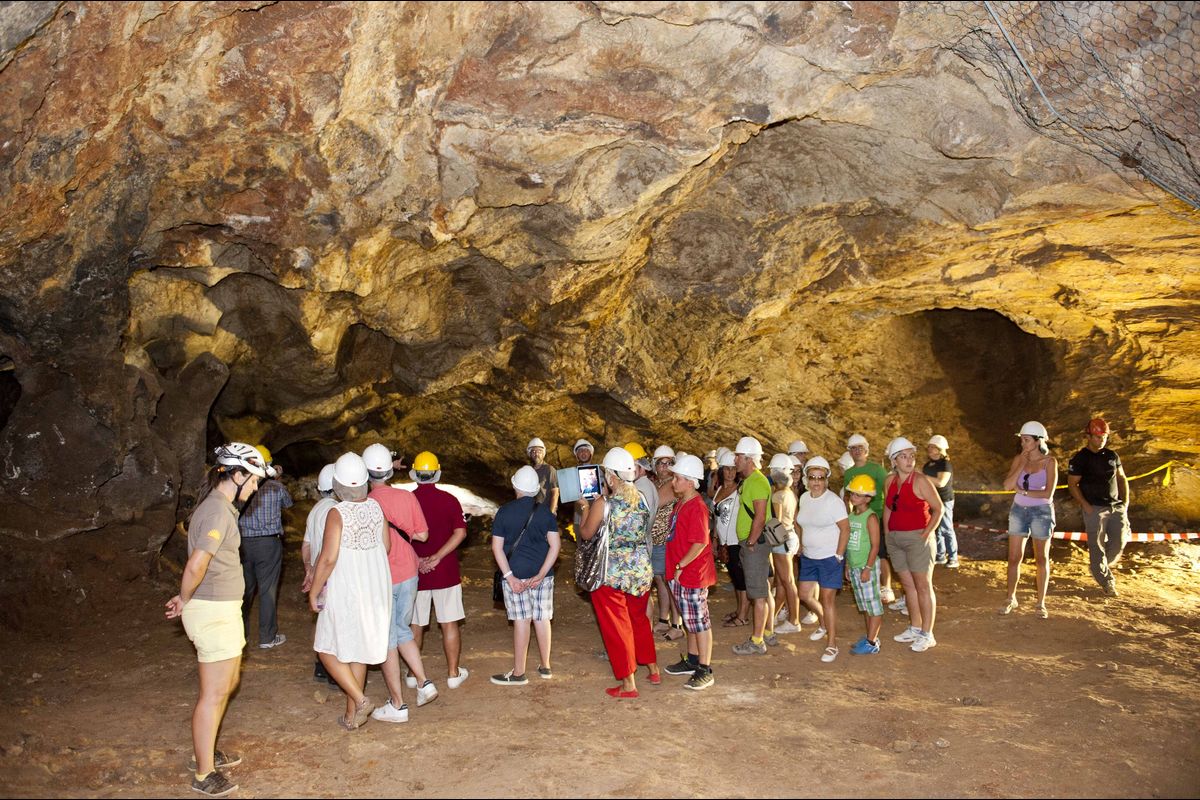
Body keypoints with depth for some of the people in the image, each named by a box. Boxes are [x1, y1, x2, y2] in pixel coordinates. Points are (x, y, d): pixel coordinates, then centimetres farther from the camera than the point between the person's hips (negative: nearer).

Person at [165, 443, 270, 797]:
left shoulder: (219, 507, 11)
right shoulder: (218, 511, -21)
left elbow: (198, 564, 17)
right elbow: (196, 566, -27)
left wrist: (187, 599, 10)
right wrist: (184, 601, -11)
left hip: (223, 609, 10)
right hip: (214, 612, -10)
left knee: (228, 682, 21)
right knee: (214, 694, 2)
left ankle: (206, 752, 37)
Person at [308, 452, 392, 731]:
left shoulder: (337, 513, -18)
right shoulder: (375, 507, -1)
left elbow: (328, 558, -19)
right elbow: (386, 546, 7)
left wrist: (314, 591, -8)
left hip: (345, 590, -6)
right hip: (374, 589, 6)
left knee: (328, 649, 11)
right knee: (358, 650, 16)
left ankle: (360, 699, -1)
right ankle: (352, 715, 23)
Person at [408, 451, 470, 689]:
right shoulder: (449, 500, -5)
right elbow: (460, 532, -13)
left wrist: (416, 559, -8)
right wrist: (437, 558, -16)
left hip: (414, 573, 1)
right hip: (446, 572, -1)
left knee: (415, 625, 13)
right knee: (449, 624, 8)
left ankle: (413, 673, 23)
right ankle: (453, 673, 15)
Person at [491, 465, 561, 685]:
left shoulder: (504, 511, -4)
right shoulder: (545, 512, 1)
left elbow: (497, 547, -7)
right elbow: (555, 544, -5)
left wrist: (509, 576, -10)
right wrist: (542, 574, -8)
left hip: (515, 574, -2)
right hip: (542, 573, 2)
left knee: (521, 621, 3)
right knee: (542, 619, 12)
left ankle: (518, 673, 10)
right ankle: (545, 666, 25)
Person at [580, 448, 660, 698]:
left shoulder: (603, 504, -18)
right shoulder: (642, 499, -3)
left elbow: (586, 534, -5)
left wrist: (585, 510, 12)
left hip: (612, 574, -5)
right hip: (642, 571, 6)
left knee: (617, 626, 8)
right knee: (639, 620, 24)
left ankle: (628, 685, 14)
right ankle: (653, 669, 37)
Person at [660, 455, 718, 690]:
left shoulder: (696, 507, -19)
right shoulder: (681, 503, 11)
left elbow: (700, 543, -24)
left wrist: (680, 566, -19)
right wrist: (677, 567, 14)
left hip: (693, 572, -10)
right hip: (681, 574, 10)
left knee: (699, 620, -1)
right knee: (691, 619, 20)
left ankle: (705, 671, 8)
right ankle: (692, 660, 33)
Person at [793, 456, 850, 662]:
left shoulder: (833, 501, -16)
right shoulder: (804, 498, 5)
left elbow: (845, 529, -15)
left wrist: (838, 555, -17)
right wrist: (801, 544, 12)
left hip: (829, 558, -7)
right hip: (808, 557, 7)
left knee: (827, 599, -4)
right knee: (805, 595, 12)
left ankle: (832, 644, 6)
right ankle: (823, 623, 40)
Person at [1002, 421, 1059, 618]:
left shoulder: (1049, 461, -9)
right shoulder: (1019, 459, 0)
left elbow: (1048, 493, -16)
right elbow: (1007, 485, -10)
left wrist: (1023, 491, -11)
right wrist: (1022, 464, -14)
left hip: (1042, 511, -3)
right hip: (1019, 510, 3)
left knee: (1042, 558, 8)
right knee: (1014, 557, 4)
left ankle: (1041, 603, 17)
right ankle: (1011, 599, 15)